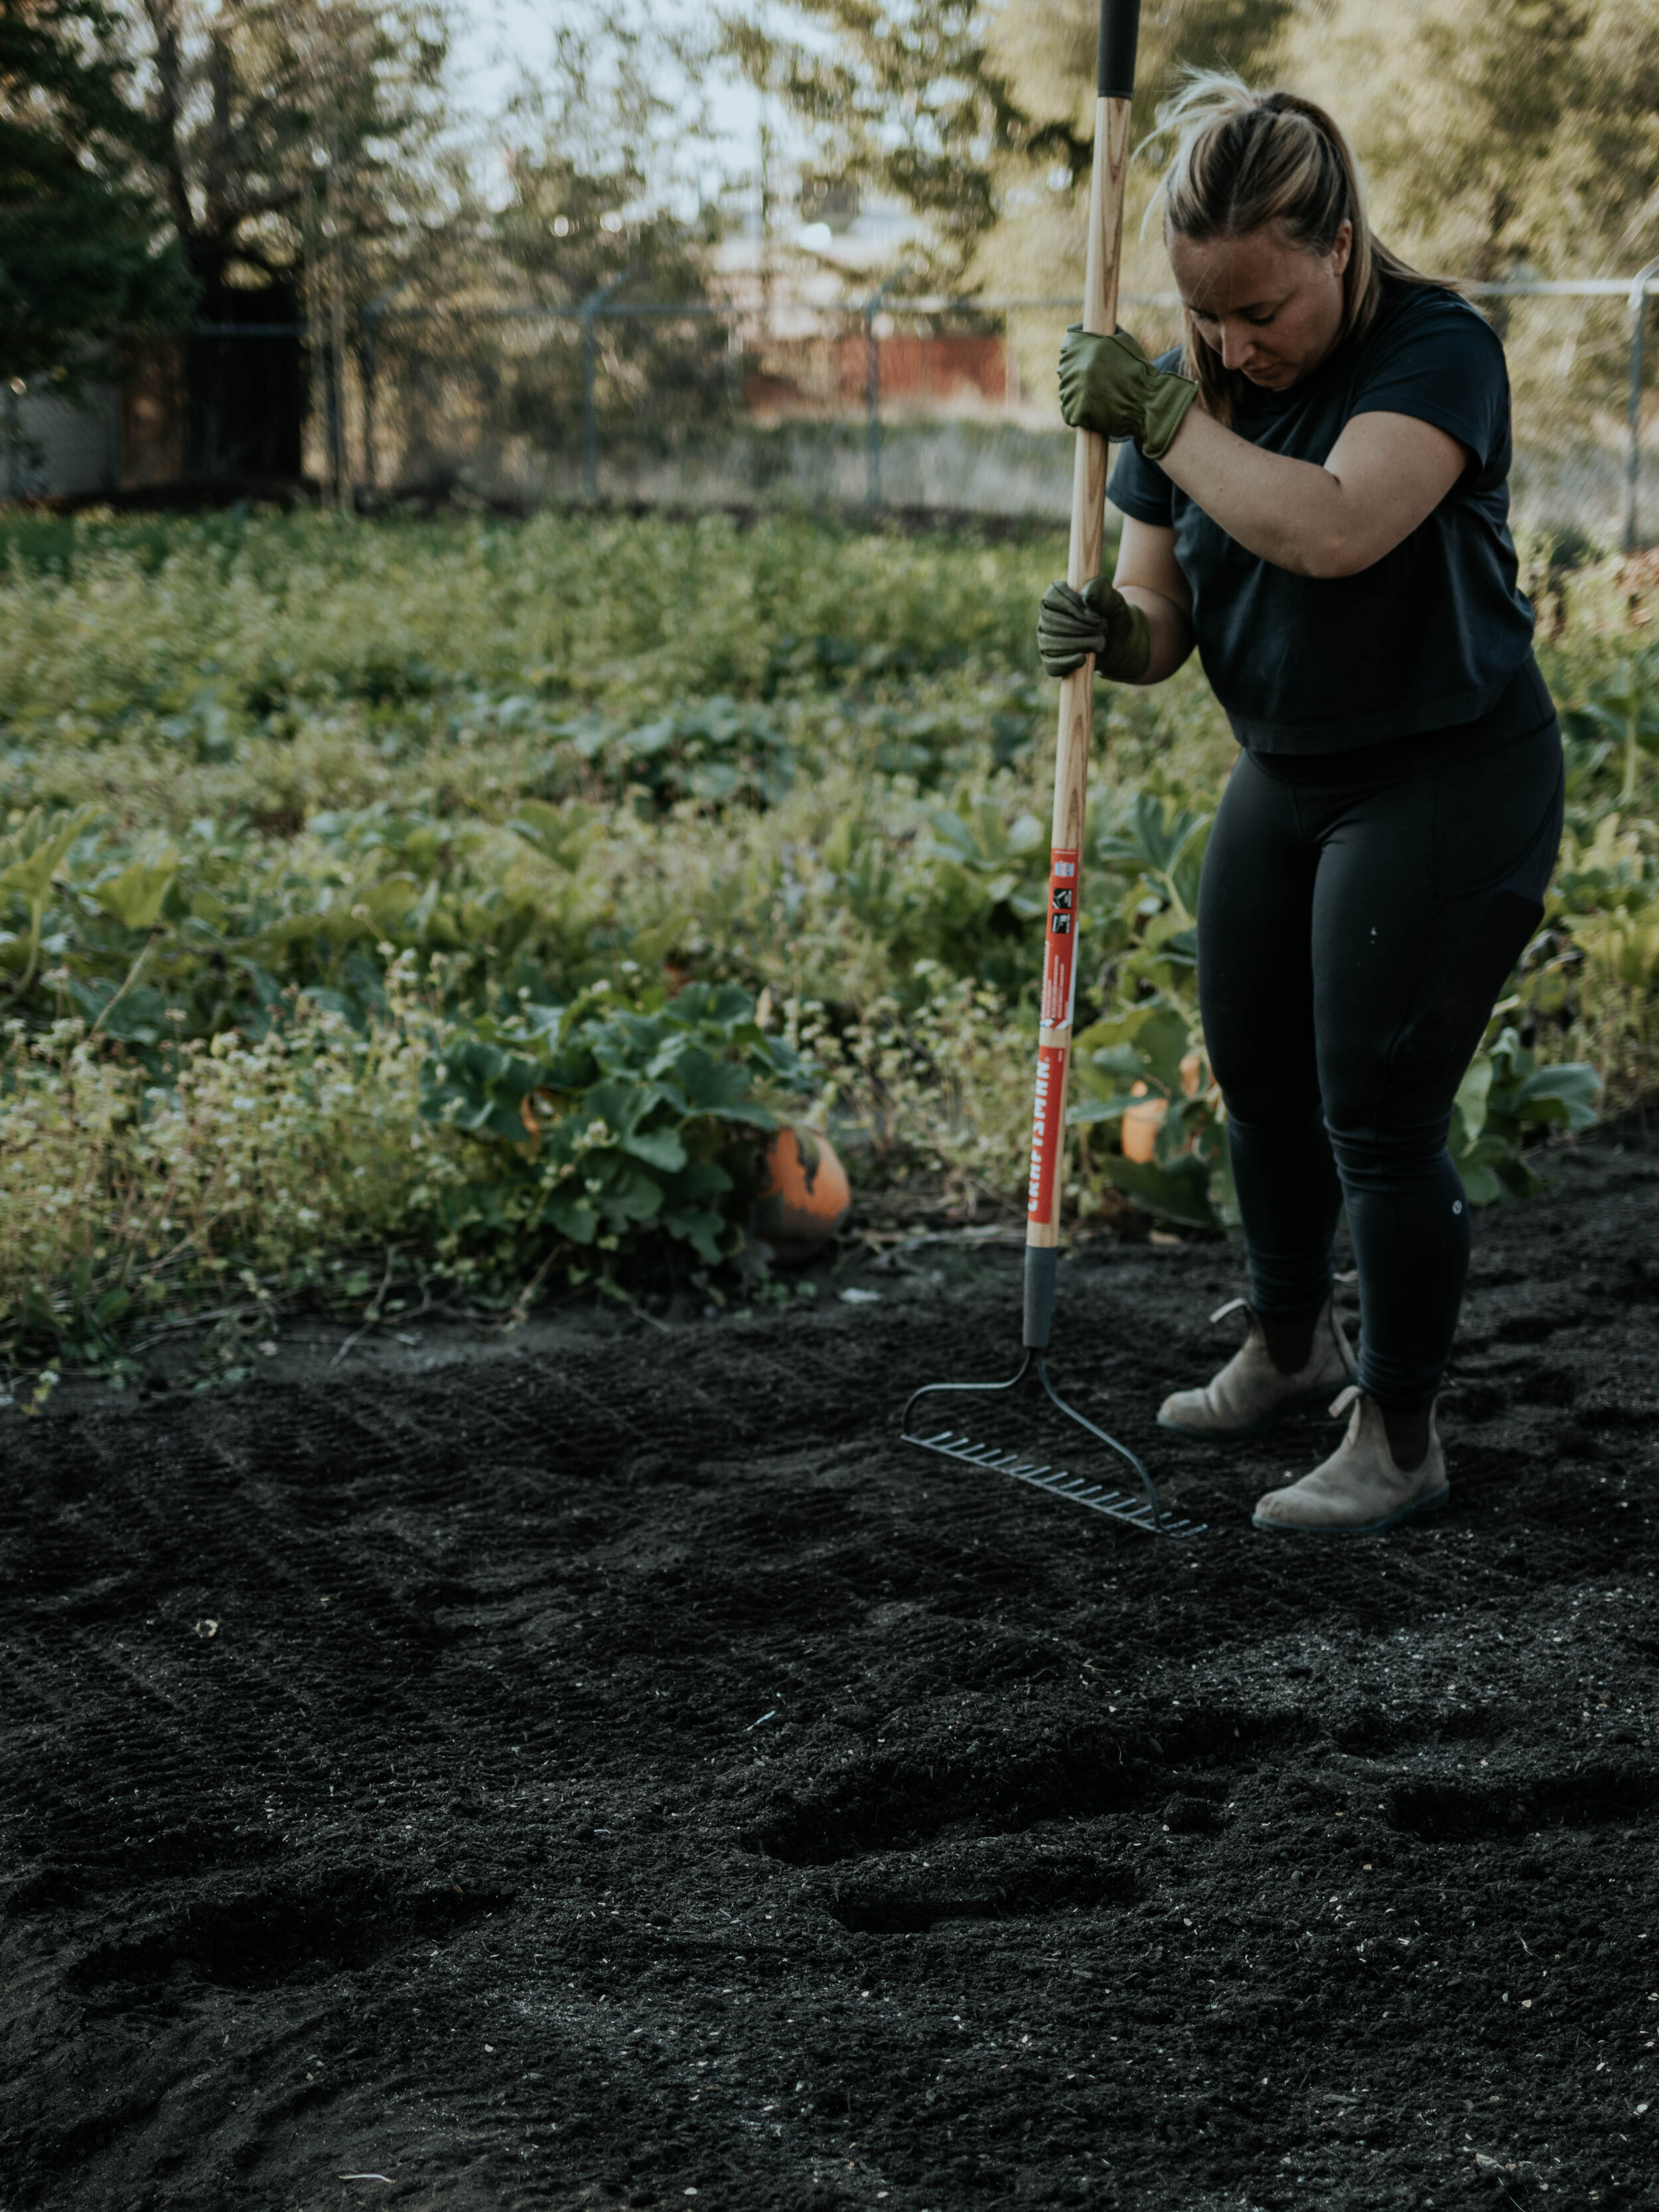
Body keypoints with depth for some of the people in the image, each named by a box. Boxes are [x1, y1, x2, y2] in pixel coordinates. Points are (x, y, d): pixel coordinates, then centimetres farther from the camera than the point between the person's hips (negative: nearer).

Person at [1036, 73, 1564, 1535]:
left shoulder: (1437, 349, -20)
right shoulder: (1192, 389, 0)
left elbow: (1334, 531, -38)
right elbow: (1162, 614, 0)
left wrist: (1158, 417, -32)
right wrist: (1112, 634, -23)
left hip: (1446, 786, -7)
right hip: (1284, 779, 7)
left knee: (1380, 1120, -6)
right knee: (1257, 1079, 18)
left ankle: (1401, 1441, 12)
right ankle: (1290, 1346, 42)